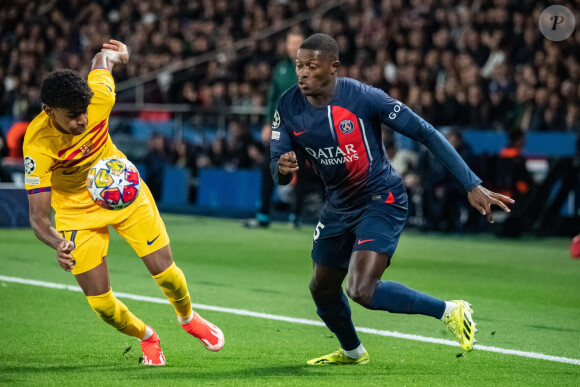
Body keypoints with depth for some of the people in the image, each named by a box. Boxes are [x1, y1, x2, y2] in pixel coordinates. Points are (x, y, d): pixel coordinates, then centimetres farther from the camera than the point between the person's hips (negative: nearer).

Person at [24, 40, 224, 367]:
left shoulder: (99, 96, -27)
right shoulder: (38, 146, -35)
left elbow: (102, 58, -2)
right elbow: (38, 216, -34)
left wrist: (116, 55, 22)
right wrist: (58, 245, -54)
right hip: (76, 211, -2)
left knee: (165, 271, 2)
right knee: (101, 302, -7)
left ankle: (188, 318, 39)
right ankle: (146, 336, 28)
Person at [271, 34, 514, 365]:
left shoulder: (362, 97, -23)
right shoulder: (288, 107, -8)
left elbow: (426, 133, -18)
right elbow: (278, 174, -4)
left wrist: (472, 185, -21)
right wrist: (282, 167, -31)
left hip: (382, 201, -7)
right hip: (339, 206, 7)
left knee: (361, 290, -24)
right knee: (323, 289, 18)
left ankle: (449, 310, -6)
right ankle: (352, 352, 48)